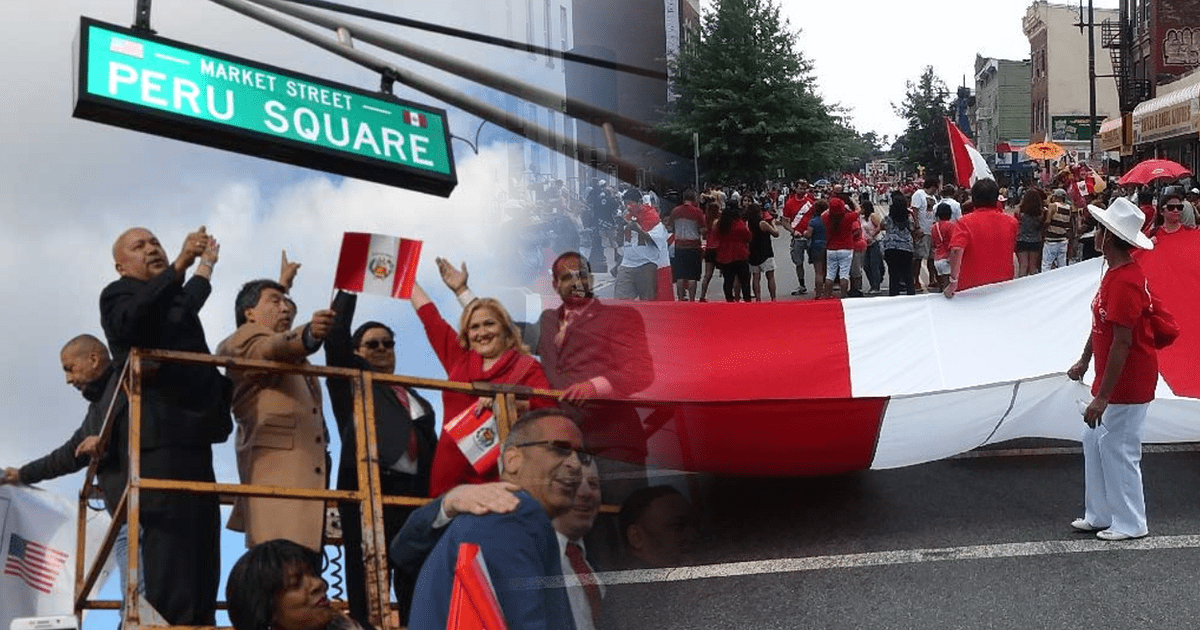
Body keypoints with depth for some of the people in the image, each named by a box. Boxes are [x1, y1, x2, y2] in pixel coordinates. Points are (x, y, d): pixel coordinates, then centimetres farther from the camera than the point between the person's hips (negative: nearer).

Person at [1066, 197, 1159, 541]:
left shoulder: (1125, 281, -25)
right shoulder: (1115, 272, 6)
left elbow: (1121, 343, -27)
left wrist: (1102, 397, -25)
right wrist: (1084, 361, 24)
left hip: (1127, 383, -10)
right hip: (1110, 377, 10)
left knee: (1118, 449, 1)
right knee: (1094, 441, 15)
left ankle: (1130, 524, 15)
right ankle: (1101, 515, 26)